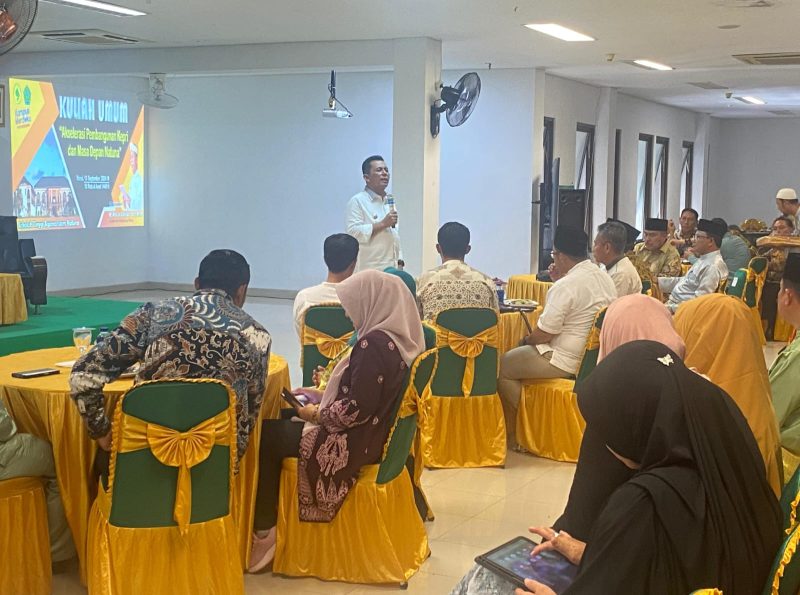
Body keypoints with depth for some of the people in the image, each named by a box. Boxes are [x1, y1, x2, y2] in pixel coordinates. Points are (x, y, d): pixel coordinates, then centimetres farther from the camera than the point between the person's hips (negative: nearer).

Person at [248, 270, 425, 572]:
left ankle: (264, 532, 7)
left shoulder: (374, 344, -23)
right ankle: (269, 524, 20)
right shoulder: (399, 337, 6)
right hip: (377, 433, 10)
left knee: (266, 436, -1)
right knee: (281, 425, 20)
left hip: (356, 444, -10)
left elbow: (357, 410, -26)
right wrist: (324, 397, 11)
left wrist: (318, 415, -10)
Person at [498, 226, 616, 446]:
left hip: (566, 361, -10)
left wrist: (526, 340, 0)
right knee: (522, 355, 25)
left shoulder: (565, 286, -22)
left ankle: (512, 435, 11)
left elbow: (544, 334, -20)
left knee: (503, 366, 3)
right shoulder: (606, 278, 6)